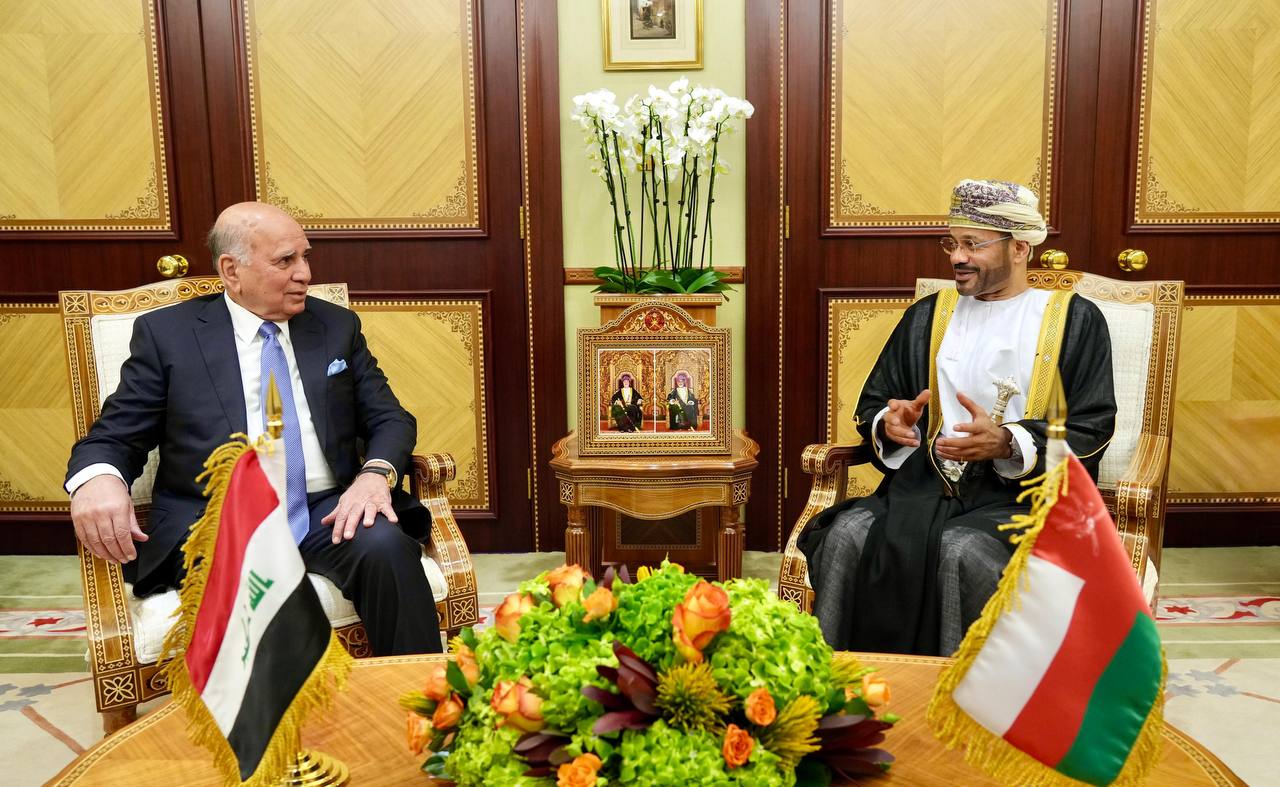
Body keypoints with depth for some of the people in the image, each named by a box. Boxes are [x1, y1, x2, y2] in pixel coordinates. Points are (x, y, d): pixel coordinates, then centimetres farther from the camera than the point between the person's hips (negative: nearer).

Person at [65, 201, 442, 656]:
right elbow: (115, 437, 8)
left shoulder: (338, 326, 15)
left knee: (386, 545, -30)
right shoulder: (166, 333, 8)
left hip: (329, 514, 3)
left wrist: (376, 473, -12)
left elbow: (390, 418, 12)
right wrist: (96, 478, -18)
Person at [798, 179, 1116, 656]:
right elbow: (872, 403, 21)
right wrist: (890, 424, -4)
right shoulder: (926, 317, 19)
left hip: (1025, 488, -3)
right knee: (849, 534, -26)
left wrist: (1005, 442, -18)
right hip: (928, 477, 4)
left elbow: (1091, 429, 0)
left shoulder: (1075, 321, 8)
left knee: (963, 551, -35)